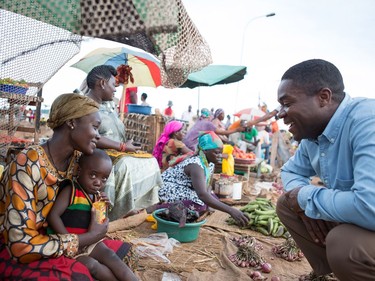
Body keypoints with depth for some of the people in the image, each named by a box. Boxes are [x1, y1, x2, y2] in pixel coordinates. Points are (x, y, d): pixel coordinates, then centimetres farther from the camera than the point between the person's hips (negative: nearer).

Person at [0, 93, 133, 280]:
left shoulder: (77, 157, -6)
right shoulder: (27, 165, -26)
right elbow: (21, 245, -26)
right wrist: (89, 237, -21)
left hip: (50, 237, 6)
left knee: (121, 250, -4)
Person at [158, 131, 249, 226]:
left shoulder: (210, 163, -4)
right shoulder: (195, 165, -32)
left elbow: (206, 186, 7)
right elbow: (202, 194, -45)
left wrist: (208, 196, -16)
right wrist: (231, 210, -50)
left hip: (185, 189, 9)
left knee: (213, 199, -4)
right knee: (199, 204, -29)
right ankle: (162, 208, -12)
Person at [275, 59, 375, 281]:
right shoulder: (312, 136, -2)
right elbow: (290, 171, 14)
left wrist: (307, 197, -21)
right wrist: (306, 206, -8)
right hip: (350, 222, 8)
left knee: (343, 243, -33)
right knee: (286, 203, 3)